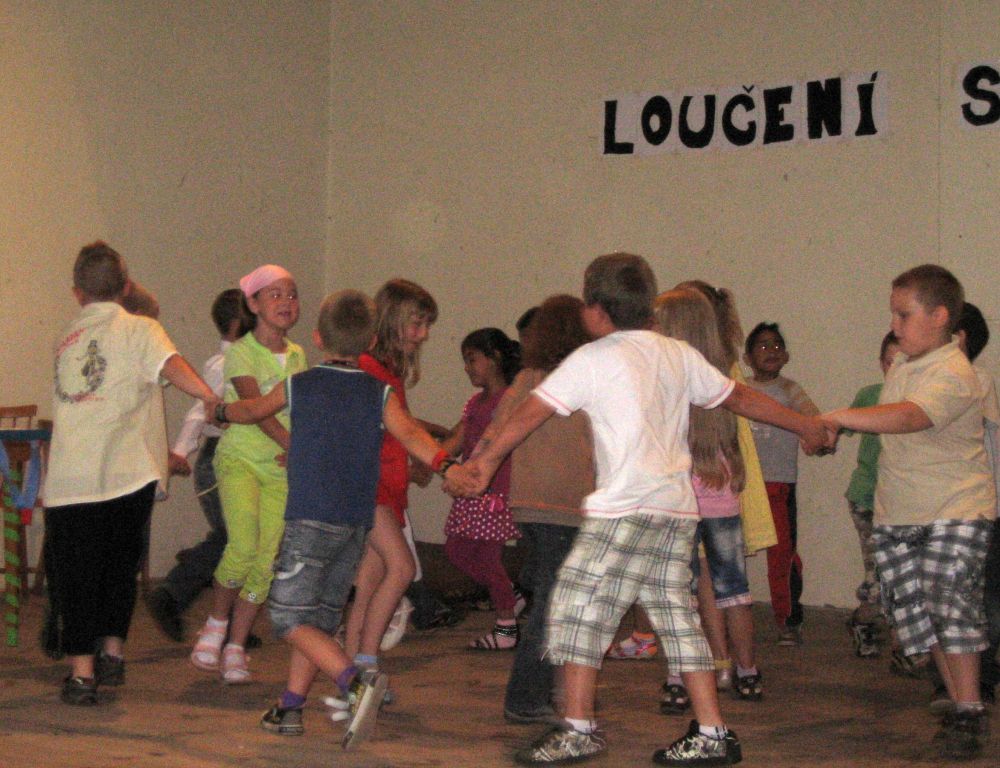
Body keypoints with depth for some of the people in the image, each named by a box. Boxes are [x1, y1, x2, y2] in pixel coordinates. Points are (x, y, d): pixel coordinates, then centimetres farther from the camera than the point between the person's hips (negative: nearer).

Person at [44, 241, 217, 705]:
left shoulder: (67, 338, 16)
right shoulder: (138, 330, 1)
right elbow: (171, 366, -19)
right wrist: (212, 399, -32)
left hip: (68, 477, 2)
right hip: (125, 475, -2)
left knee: (72, 574, 6)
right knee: (120, 568, 18)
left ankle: (81, 672, 3)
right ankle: (112, 653, 24)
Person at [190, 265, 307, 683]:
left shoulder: (297, 355, 12)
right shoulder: (241, 352, -6)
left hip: (280, 468, 5)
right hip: (239, 458, -5)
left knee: (267, 561, -3)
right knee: (243, 545, -23)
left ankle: (236, 648, 7)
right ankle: (216, 625, 1)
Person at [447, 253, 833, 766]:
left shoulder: (593, 359, -3)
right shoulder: (677, 354, 15)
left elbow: (531, 412, 0)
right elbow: (740, 398, 23)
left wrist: (485, 463, 9)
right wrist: (807, 427, 35)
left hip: (625, 508, -7)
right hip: (677, 510, 7)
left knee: (579, 606, -1)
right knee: (676, 614, 11)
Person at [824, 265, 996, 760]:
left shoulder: (954, 375, -18)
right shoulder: (902, 364, 9)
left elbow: (908, 418, -36)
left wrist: (838, 417, -42)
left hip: (955, 512, -8)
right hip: (898, 515, 8)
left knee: (951, 607, -14)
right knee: (920, 615, 6)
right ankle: (958, 705, 16)